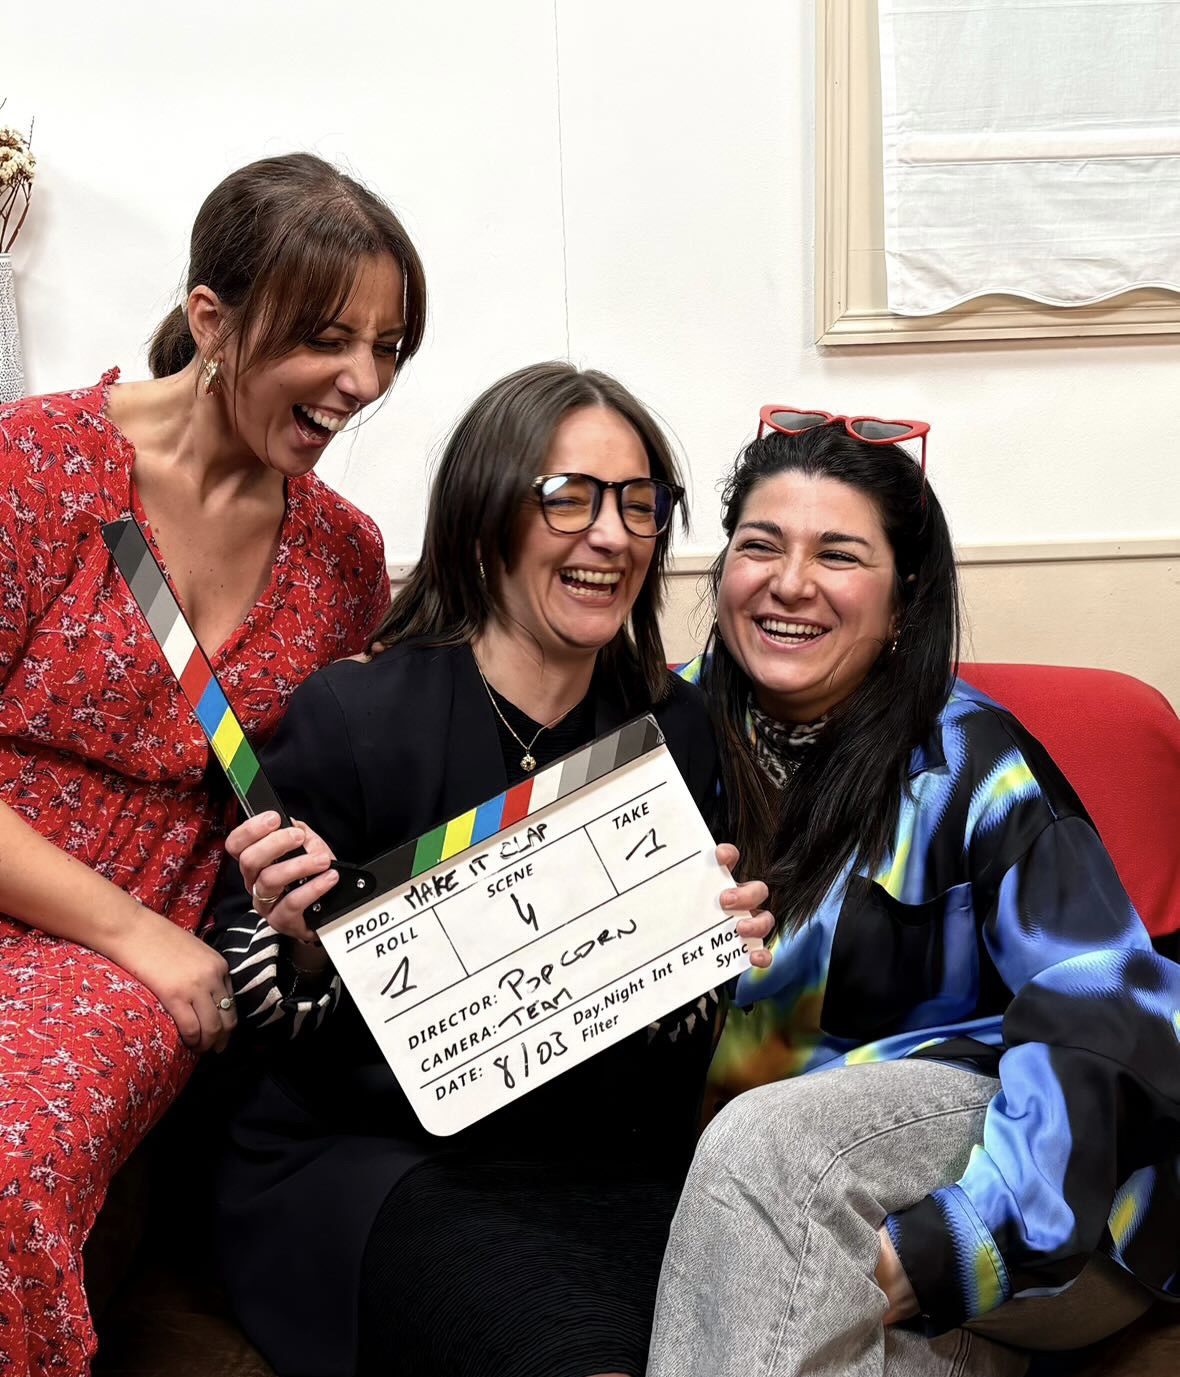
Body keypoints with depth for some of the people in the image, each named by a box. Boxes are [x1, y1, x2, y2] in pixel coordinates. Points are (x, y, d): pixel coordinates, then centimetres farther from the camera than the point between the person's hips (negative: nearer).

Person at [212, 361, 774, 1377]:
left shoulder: (678, 728, 6)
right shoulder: (353, 714, -7)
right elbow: (260, 1006, 0)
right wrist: (305, 942, -21)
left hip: (606, 1160, 4)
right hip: (366, 1152, -3)